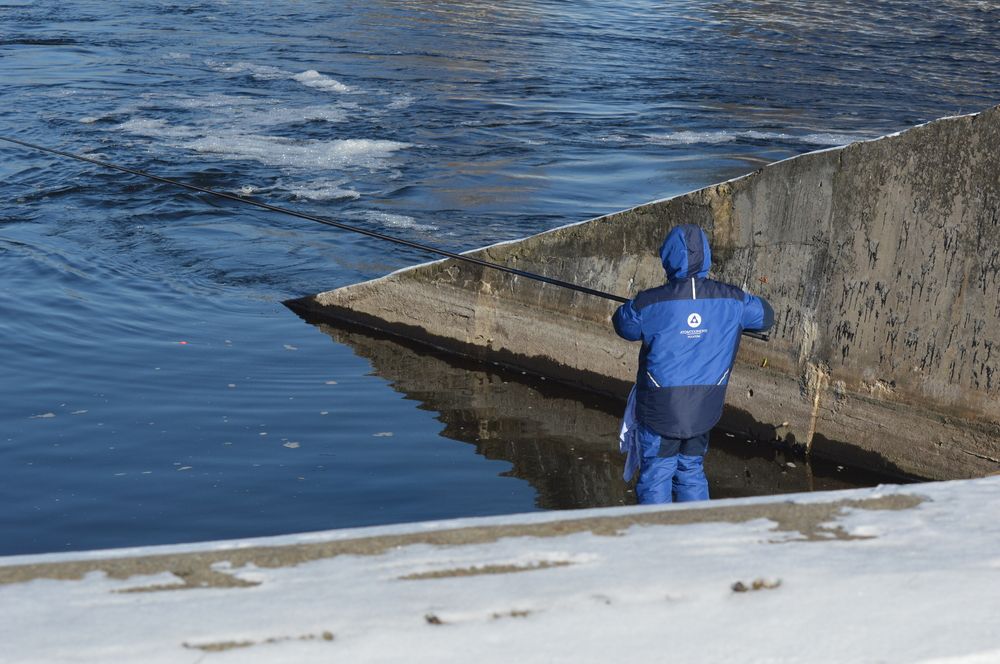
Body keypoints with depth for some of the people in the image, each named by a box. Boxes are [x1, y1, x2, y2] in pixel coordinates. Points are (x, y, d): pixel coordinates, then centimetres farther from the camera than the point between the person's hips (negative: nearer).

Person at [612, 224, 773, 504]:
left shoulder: (649, 303, -15)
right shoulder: (732, 300, -6)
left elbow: (623, 324, 4)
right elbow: (765, 315, 13)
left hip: (660, 407, -3)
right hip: (704, 407, 3)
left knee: (656, 474, 7)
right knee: (692, 470, 18)